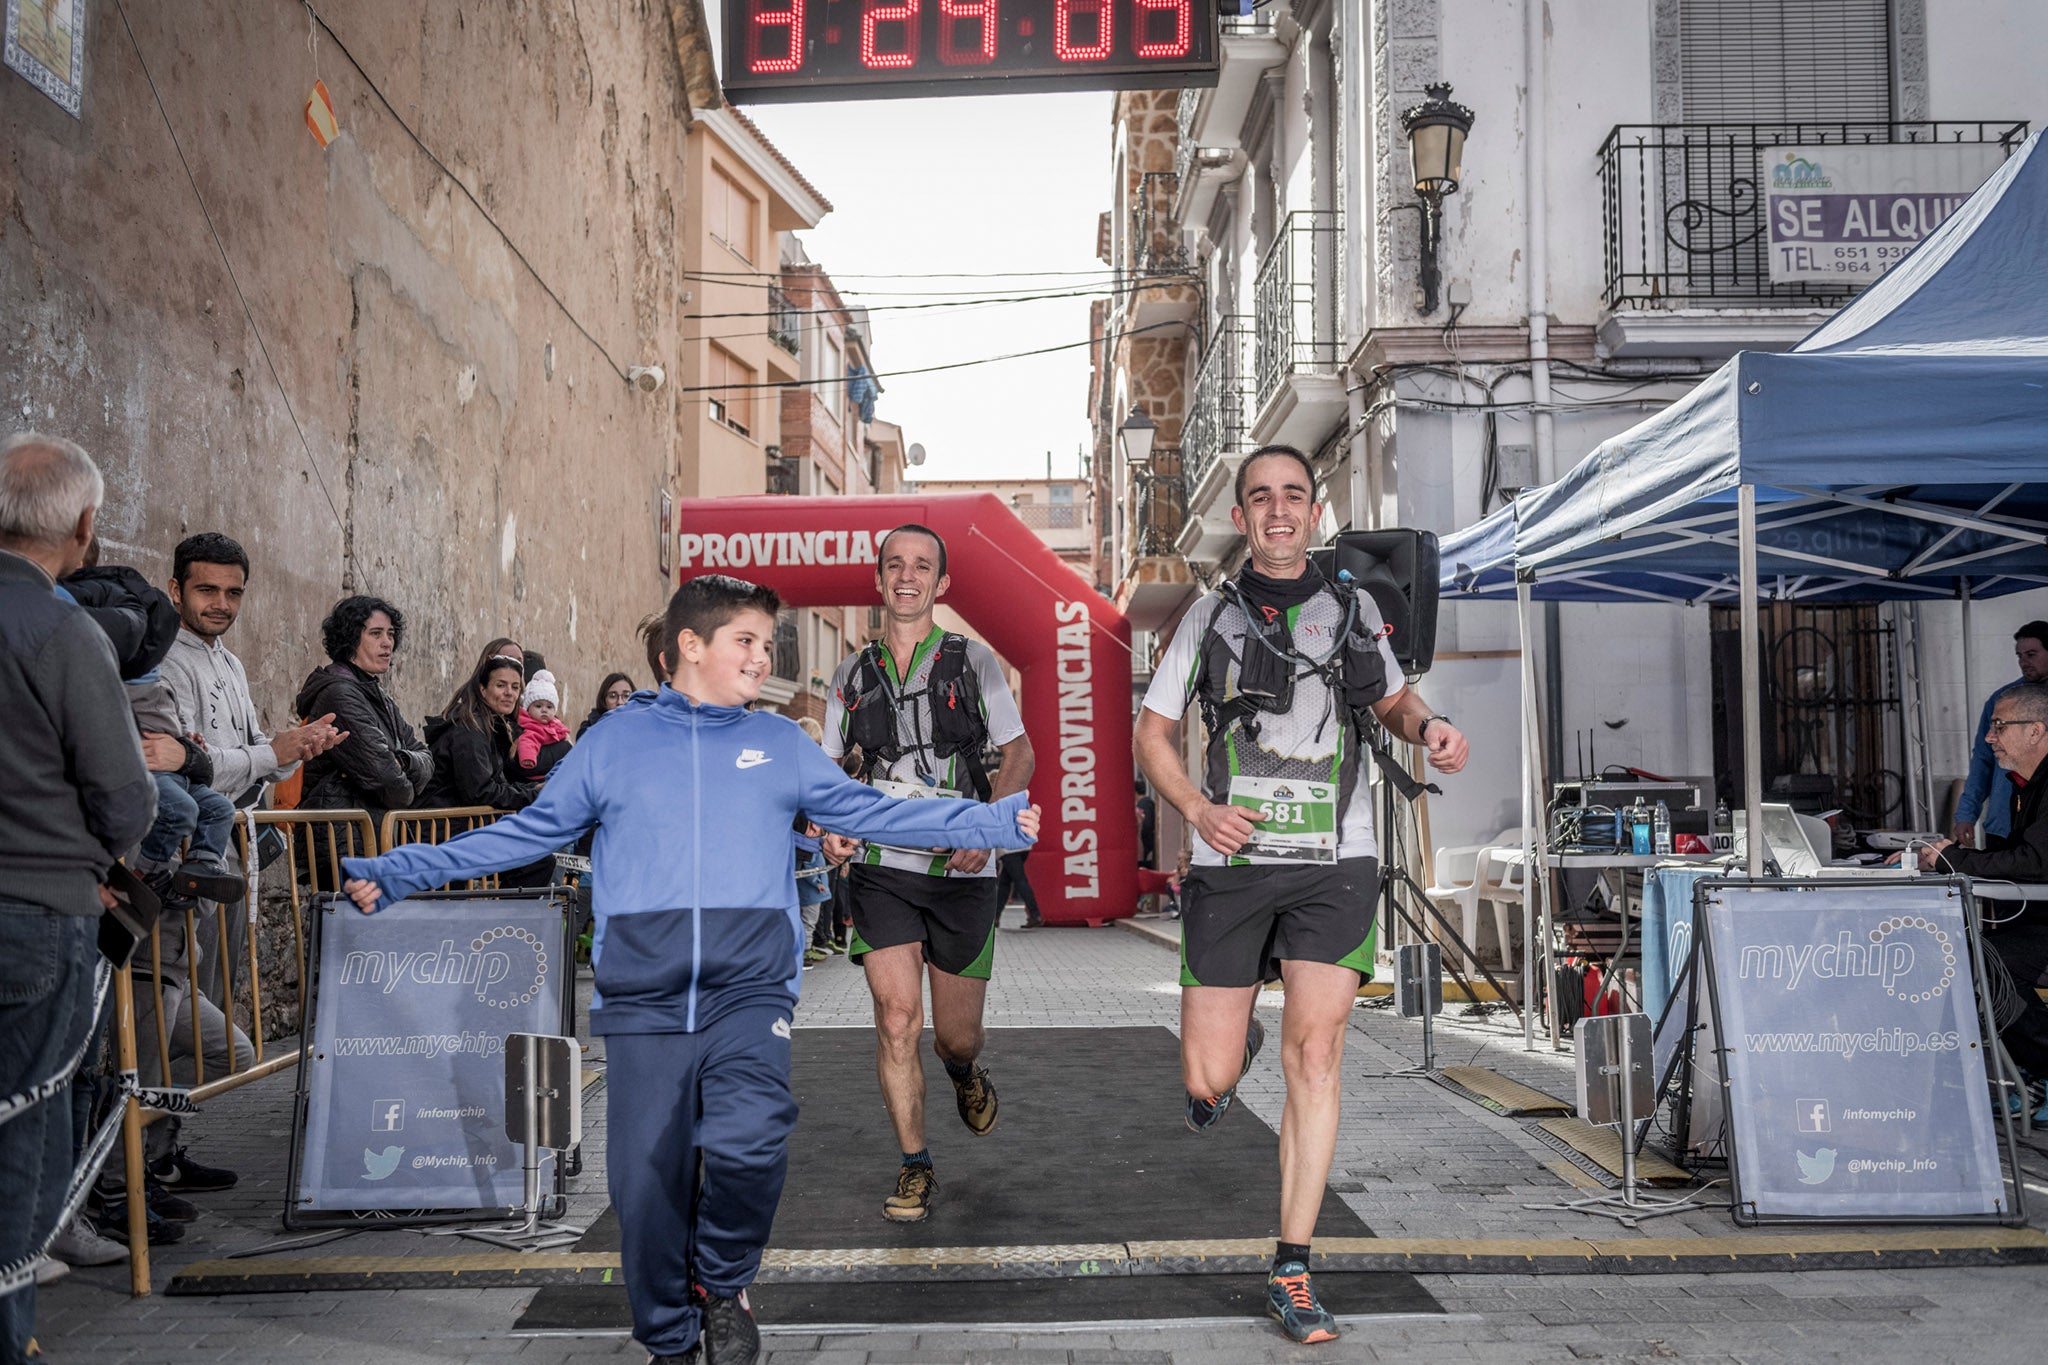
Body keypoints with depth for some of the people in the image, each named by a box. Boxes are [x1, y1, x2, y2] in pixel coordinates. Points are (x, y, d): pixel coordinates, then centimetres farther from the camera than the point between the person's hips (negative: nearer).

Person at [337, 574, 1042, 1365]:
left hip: (750, 992, 0)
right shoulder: (615, 741, 9)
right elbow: (528, 832, 12)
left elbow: (869, 814, 13)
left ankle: (723, 1284, 7)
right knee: (648, 1182, 4)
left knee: (749, 1142, -23)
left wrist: (996, 823, 9)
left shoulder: (781, 743, 12)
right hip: (643, 1003, 1)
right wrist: (398, 874, 7)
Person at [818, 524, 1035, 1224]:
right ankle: (915, 1171, 6)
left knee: (956, 1036, 6)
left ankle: (966, 1074, 44)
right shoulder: (852, 674, 9)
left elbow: (1020, 753, 4)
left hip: (961, 870, -1)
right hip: (882, 868, 1)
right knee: (897, 1019, -11)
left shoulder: (973, 661, 3)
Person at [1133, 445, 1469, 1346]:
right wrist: (1197, 809, -9)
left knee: (1314, 1056, -9)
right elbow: (1152, 733, 9)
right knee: (1209, 1081, 1)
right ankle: (1233, 1046, 40)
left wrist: (1431, 729, 1)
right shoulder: (1212, 615, 7)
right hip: (1231, 864, 0)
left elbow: (1392, 700, 25)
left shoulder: (1351, 610, 11)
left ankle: (1291, 1273, 1)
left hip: (1334, 866, 0)